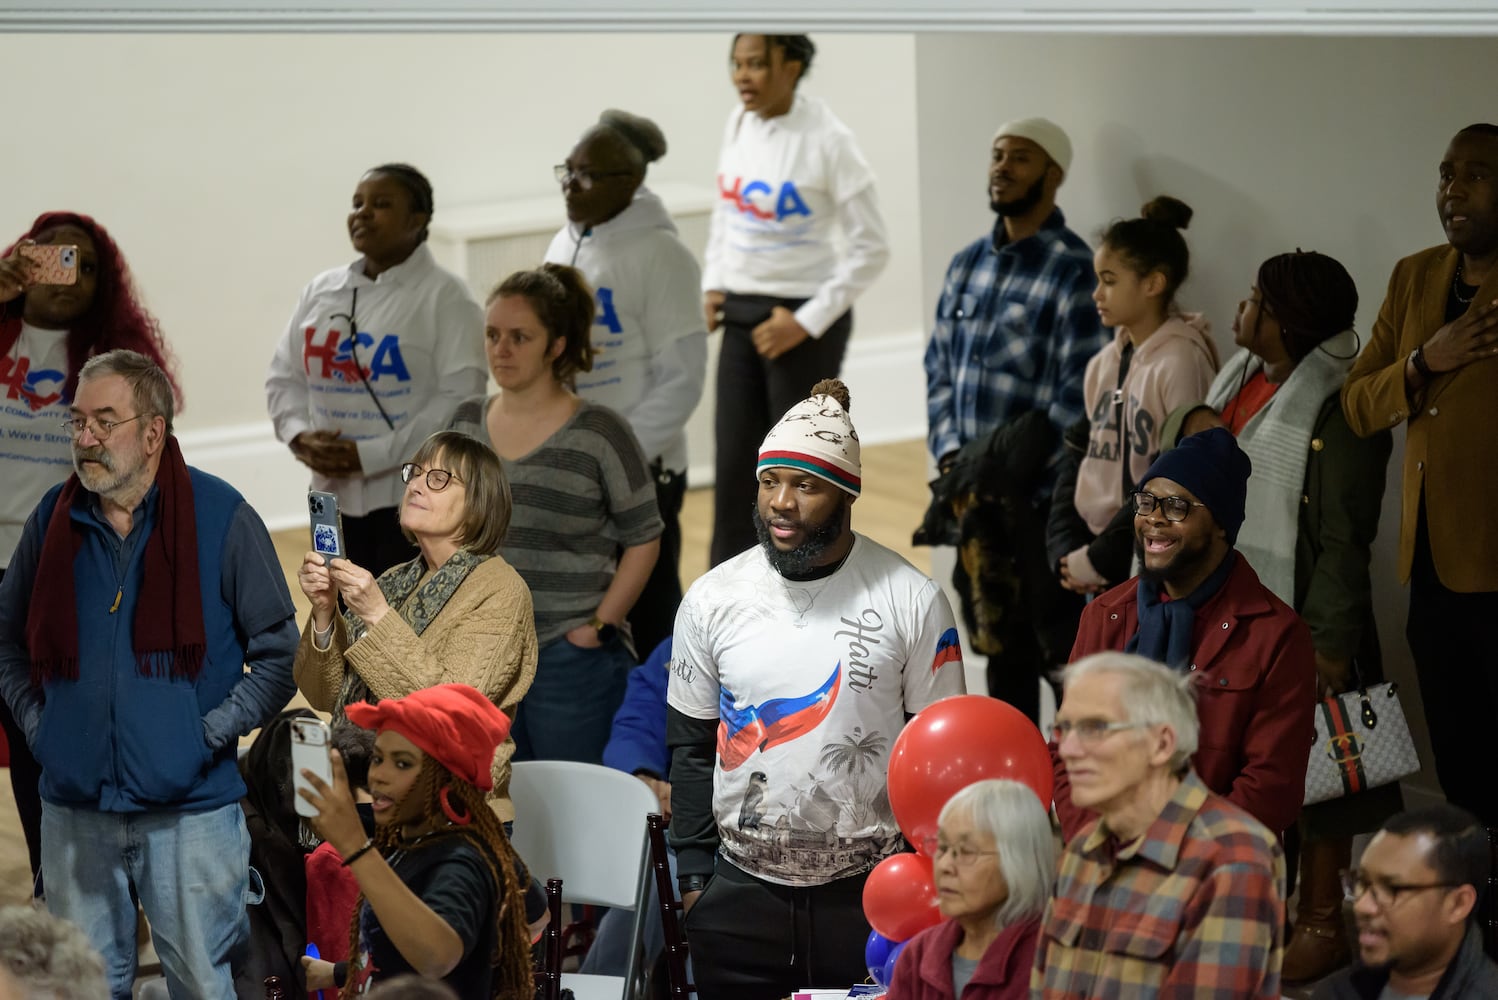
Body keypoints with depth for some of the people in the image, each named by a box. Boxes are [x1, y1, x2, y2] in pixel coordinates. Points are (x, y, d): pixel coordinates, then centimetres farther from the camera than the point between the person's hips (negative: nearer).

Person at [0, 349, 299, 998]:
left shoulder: (221, 517, -5)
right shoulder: (54, 518, 5)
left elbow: (279, 653, -1)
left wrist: (209, 733, -8)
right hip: (75, 807, 3)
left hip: (190, 806, -3)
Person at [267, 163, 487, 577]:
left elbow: (461, 396, -17)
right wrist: (300, 435, -8)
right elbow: (283, 376, 13)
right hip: (337, 495, 6)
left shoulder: (445, 295, -9)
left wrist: (372, 454, -20)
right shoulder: (320, 291, 10)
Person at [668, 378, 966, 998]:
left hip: (869, 894, -2)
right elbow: (692, 747, 7)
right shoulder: (711, 600, 0)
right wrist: (693, 879, 4)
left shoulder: (913, 602, -6)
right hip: (738, 893, 2)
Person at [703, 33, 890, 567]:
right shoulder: (739, 122, 2)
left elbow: (871, 248, -13)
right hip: (741, 315, 6)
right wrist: (713, 285, 7)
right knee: (733, 467, 7)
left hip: (803, 320, -6)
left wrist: (808, 321, -16)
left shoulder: (827, 141, -16)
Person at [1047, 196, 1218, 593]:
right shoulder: (1104, 363, 12)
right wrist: (1066, 551, -1)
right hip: (1096, 578, 7)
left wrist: (1098, 558, -12)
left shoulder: (1182, 362, -11)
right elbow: (1078, 460, 12)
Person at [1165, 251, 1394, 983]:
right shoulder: (1242, 378, 10)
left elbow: (1344, 538, -18)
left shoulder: (1339, 407, -16)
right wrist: (1193, 424, 3)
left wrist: (1331, 641, -21)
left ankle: (1321, 923, 12)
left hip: (1298, 623, -8)